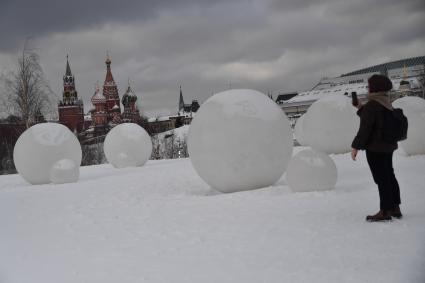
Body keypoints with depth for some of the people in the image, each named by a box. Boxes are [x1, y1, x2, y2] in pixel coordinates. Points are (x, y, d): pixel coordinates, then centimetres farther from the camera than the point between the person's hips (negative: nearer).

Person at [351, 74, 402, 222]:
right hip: (388, 146, 10)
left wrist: (356, 146, -16)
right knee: (389, 176, 16)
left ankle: (385, 211, 0)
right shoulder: (387, 104, 11)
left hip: (375, 148, -10)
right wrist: (360, 108, 21)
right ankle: (395, 208, 24)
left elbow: (365, 128, -20)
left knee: (381, 178, -5)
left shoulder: (372, 105, -18)